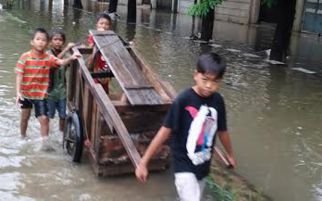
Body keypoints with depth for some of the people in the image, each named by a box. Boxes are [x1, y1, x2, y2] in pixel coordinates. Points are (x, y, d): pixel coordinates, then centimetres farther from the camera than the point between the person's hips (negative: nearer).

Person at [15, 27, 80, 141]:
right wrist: (18, 92, -19)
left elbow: (61, 62, -22)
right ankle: (23, 138, 41)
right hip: (25, 93, 0)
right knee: (24, 117, 19)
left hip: (40, 94, 0)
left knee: (44, 119, -8)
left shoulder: (48, 58, -9)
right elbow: (19, 75, -12)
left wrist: (71, 58, -43)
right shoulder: (25, 57, -12)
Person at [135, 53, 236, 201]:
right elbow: (165, 131, -19)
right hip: (184, 164, -6)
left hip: (203, 164, 6)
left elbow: (222, 131, 11)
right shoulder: (183, 100, -21)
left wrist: (230, 154, 26)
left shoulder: (217, 101, -5)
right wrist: (143, 162, -19)